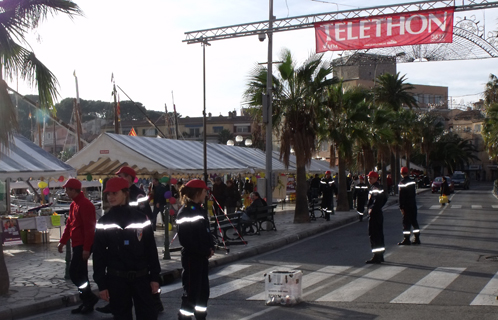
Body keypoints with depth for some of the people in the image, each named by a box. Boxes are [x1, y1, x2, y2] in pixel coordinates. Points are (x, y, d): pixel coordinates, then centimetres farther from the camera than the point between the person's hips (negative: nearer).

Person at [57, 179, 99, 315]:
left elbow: (89, 227, -21)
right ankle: (87, 303, 19)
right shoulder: (73, 204, 13)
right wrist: (62, 241, 18)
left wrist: (86, 248, -22)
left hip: (83, 245, -10)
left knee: (74, 272, -10)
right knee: (80, 274, 12)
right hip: (77, 244, 10)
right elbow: (69, 224, 21)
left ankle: (90, 297, 2)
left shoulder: (85, 204, -17)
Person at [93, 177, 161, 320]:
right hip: (116, 279, 0)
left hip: (141, 277, 0)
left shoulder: (140, 218, -1)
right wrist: (101, 284, -2)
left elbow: (151, 249, 1)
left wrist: (154, 276, -1)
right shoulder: (104, 222, 0)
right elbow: (99, 255, 1)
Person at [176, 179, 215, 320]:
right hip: (191, 257, -8)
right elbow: (186, 240, -20)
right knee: (191, 292, -4)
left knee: (203, 290, 15)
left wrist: (211, 247, -1)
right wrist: (206, 251, -16)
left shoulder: (201, 209, 10)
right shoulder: (185, 212, -15)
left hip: (202, 256, 8)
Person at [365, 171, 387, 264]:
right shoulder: (379, 187, 15)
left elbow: (377, 200, -29)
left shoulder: (375, 188, -16)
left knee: (373, 235, -7)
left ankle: (376, 257, -6)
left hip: (374, 215, -10)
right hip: (378, 214, 10)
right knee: (379, 235, 14)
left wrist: (372, 209, -20)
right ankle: (380, 256, 22)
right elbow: (385, 198, 24)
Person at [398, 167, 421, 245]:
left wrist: (401, 207, -15)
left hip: (406, 205, -7)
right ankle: (417, 239, 15)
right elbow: (415, 193, 15)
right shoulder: (413, 181, 8)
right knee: (414, 221, 12)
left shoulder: (402, 183, -15)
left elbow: (401, 196, -17)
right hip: (413, 204, 7)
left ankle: (406, 239, -1)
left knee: (406, 222, -3)